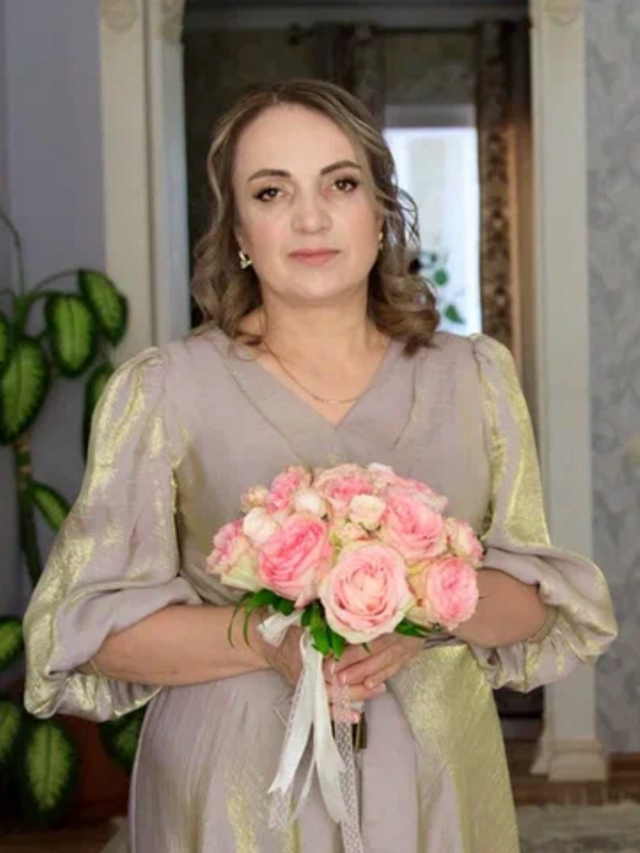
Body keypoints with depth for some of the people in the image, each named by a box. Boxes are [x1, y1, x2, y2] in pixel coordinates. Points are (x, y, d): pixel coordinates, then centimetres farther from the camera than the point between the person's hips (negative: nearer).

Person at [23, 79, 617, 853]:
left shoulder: (476, 376, 1)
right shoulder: (163, 390, -6)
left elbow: (540, 596, 2)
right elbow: (91, 620, -7)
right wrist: (265, 640, -21)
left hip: (436, 783, 2)